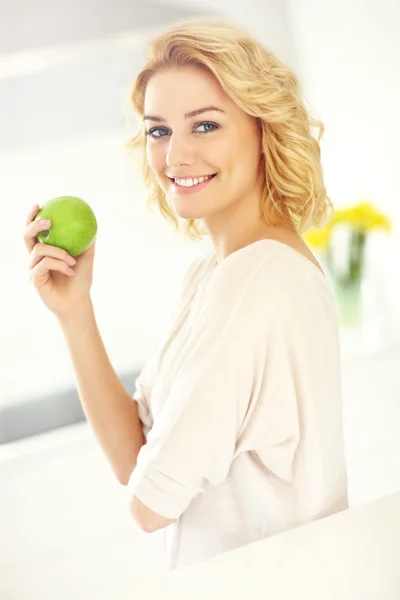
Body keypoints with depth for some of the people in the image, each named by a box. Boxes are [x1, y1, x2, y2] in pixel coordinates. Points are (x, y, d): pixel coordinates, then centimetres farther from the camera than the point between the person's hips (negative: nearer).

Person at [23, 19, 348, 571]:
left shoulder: (259, 281, -23)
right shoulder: (210, 271, 3)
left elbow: (151, 505, -18)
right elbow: (134, 460, 0)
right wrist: (76, 314, -7)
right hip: (219, 576, 7)